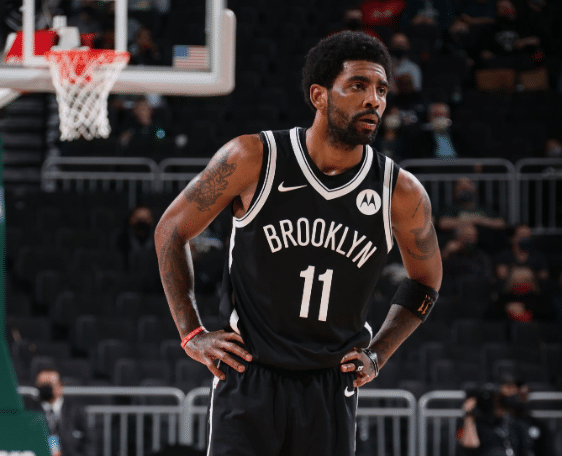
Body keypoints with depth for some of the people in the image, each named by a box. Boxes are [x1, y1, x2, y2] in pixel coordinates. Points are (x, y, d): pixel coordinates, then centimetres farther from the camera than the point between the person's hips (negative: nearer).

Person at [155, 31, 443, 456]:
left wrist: (377, 355, 7)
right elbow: (171, 230, 3)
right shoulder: (252, 160, -10)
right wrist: (192, 334, 0)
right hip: (248, 379, -2)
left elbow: (426, 281, 16)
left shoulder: (402, 194, -4)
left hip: (331, 389, 2)